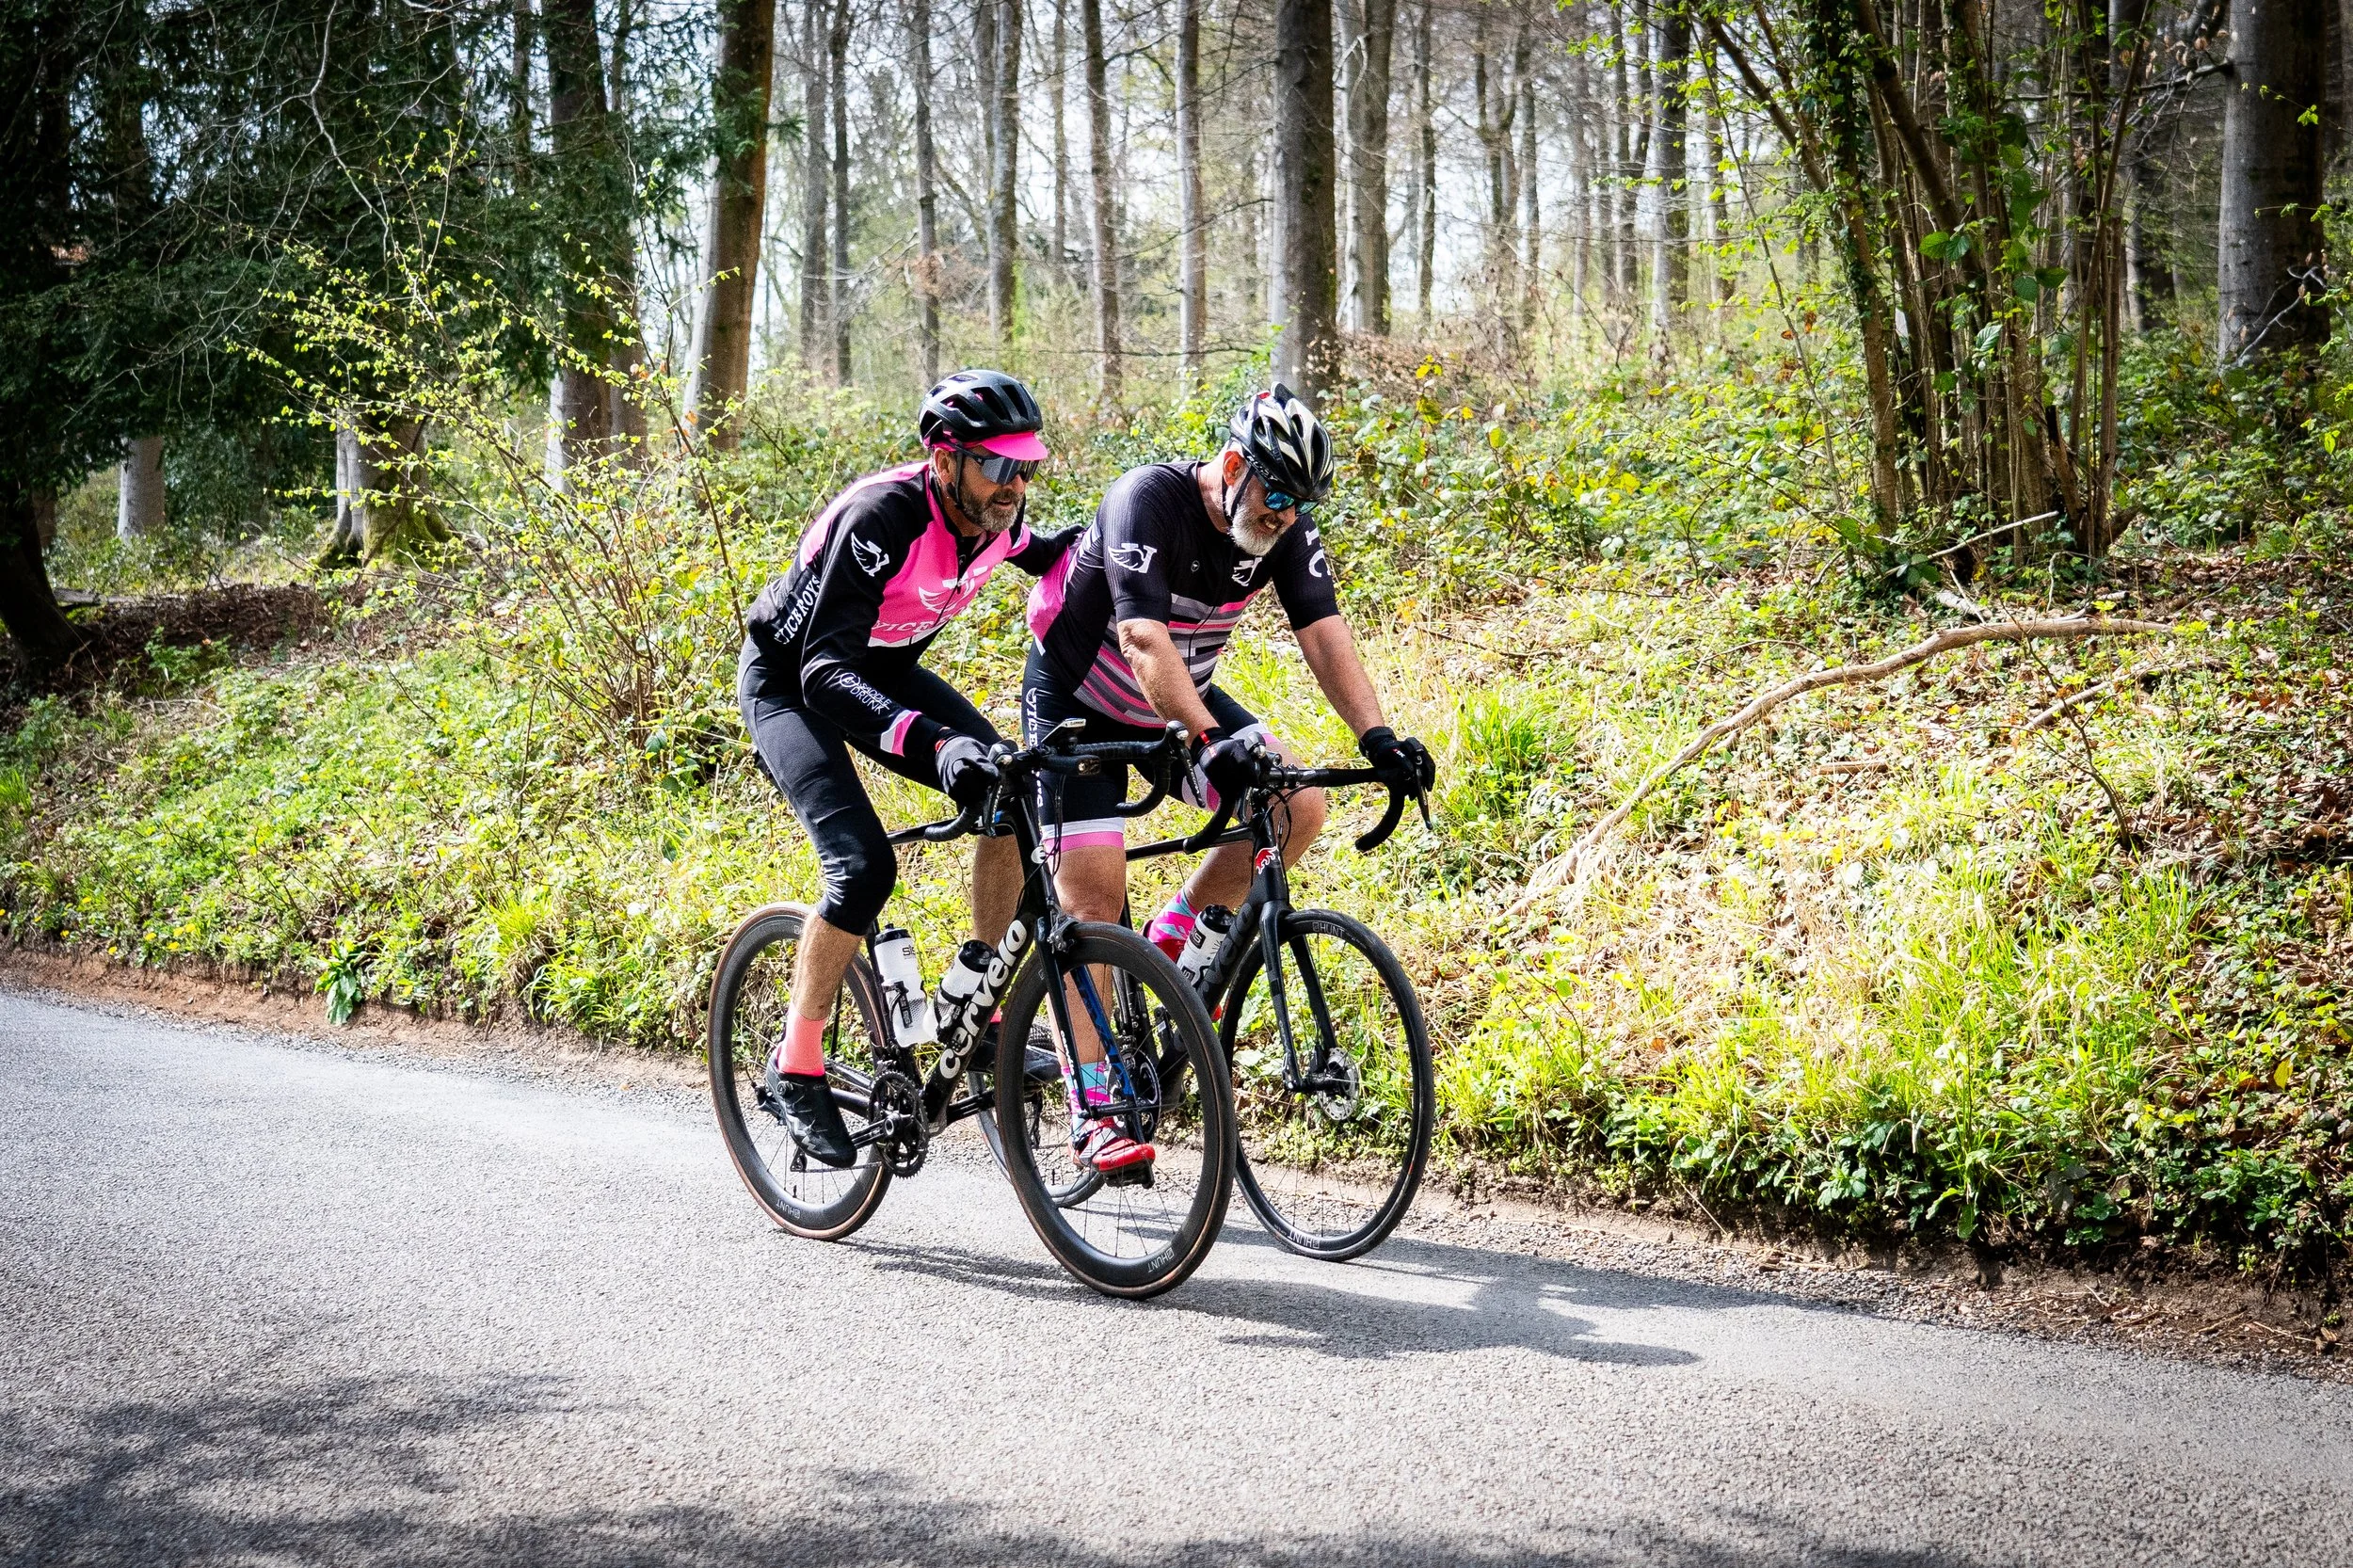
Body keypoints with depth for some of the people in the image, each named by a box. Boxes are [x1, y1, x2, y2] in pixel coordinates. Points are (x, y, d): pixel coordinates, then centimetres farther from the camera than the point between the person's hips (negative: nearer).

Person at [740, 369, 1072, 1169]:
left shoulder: (993, 516, -14)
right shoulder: (880, 518, -36)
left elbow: (1038, 551, 15)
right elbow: (824, 672, -44)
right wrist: (933, 741, -57)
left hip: (886, 669, 7)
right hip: (789, 681, -7)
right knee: (863, 866, -24)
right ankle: (797, 1064, -7)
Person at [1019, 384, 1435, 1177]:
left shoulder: (1284, 528, -13)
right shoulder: (1148, 501, -31)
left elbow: (1324, 631, -20)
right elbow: (1143, 640, -42)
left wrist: (1377, 737, -36)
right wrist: (1213, 743, -54)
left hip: (1178, 698, 6)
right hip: (1076, 701, -6)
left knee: (1300, 806, -12)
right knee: (1094, 892, -14)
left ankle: (1176, 933, 8)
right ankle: (1090, 1108, -10)